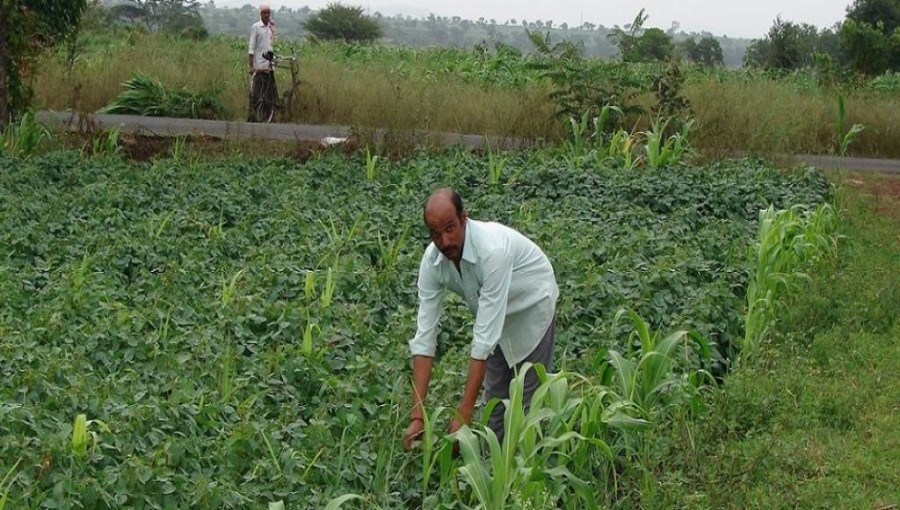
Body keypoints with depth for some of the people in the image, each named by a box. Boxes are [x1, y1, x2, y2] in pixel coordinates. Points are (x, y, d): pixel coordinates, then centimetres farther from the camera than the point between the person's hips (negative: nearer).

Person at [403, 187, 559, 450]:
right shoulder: (432, 261, -23)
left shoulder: (493, 249, -41)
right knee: (495, 397, 10)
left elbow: (485, 337, -42)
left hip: (531, 307, -5)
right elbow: (425, 335, -23)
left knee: (527, 399, -3)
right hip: (495, 315, 5)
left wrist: (464, 414, -42)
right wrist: (417, 416, -29)